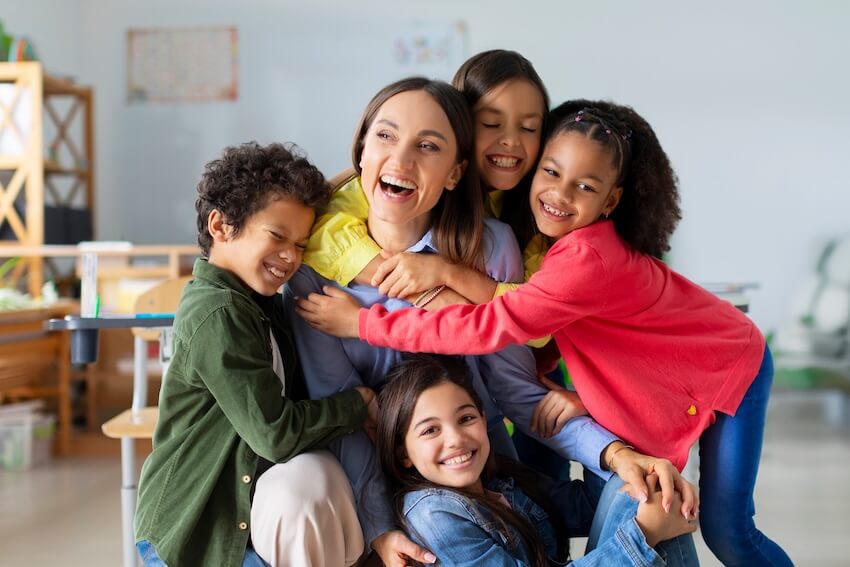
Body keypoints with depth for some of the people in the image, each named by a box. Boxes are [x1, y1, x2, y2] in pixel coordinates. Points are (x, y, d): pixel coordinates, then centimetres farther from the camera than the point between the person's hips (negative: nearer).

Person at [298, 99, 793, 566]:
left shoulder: (588, 259, -37)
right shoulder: (564, 236, -12)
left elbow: (491, 327, -39)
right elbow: (553, 325, 0)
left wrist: (362, 322, -34)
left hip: (726, 369, -8)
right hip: (659, 379, 8)